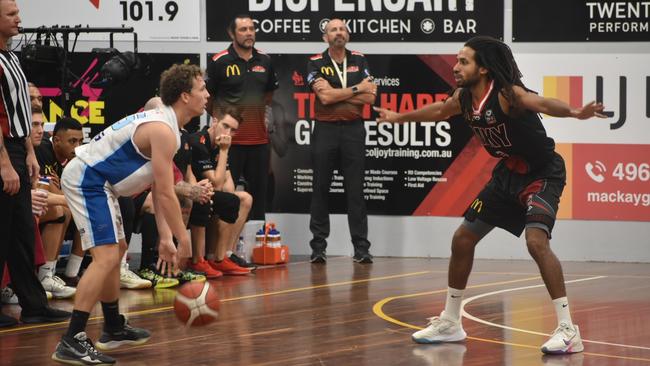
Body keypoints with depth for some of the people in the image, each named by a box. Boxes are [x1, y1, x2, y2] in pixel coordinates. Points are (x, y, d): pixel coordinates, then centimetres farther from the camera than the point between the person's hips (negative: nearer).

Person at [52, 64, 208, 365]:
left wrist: (165, 238, 13)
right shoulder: (163, 131, -19)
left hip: (91, 179, 11)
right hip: (88, 179, -11)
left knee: (117, 250, 22)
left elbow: (158, 188, 16)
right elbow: (166, 194, -21)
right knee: (106, 257, -19)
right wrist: (185, 243, -13)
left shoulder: (162, 123, 13)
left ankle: (114, 329, 35)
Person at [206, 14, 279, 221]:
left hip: (259, 139, 5)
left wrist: (263, 115, 14)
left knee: (258, 190, 9)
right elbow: (207, 97, 3)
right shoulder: (219, 62, -5)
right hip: (230, 140, -4)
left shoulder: (264, 61, 9)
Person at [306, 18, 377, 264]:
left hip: (353, 130, 1)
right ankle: (318, 246, 8)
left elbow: (370, 97, -3)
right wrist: (357, 89, -7)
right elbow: (325, 97, -13)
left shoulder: (359, 61, 8)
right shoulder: (316, 64, 1)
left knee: (356, 190, 0)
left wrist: (336, 93, -9)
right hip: (325, 130, -1)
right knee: (320, 189, 3)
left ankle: (361, 248, 1)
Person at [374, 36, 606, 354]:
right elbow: (440, 111, 20)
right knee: (463, 239, 11)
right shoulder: (464, 97, -4)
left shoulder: (507, 93, -27)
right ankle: (450, 323, 28)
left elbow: (542, 103, -49)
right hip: (508, 173, 9)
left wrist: (575, 112, -69)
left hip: (542, 173, -9)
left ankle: (568, 330, -23)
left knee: (536, 241, -29)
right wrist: (399, 118, 34)